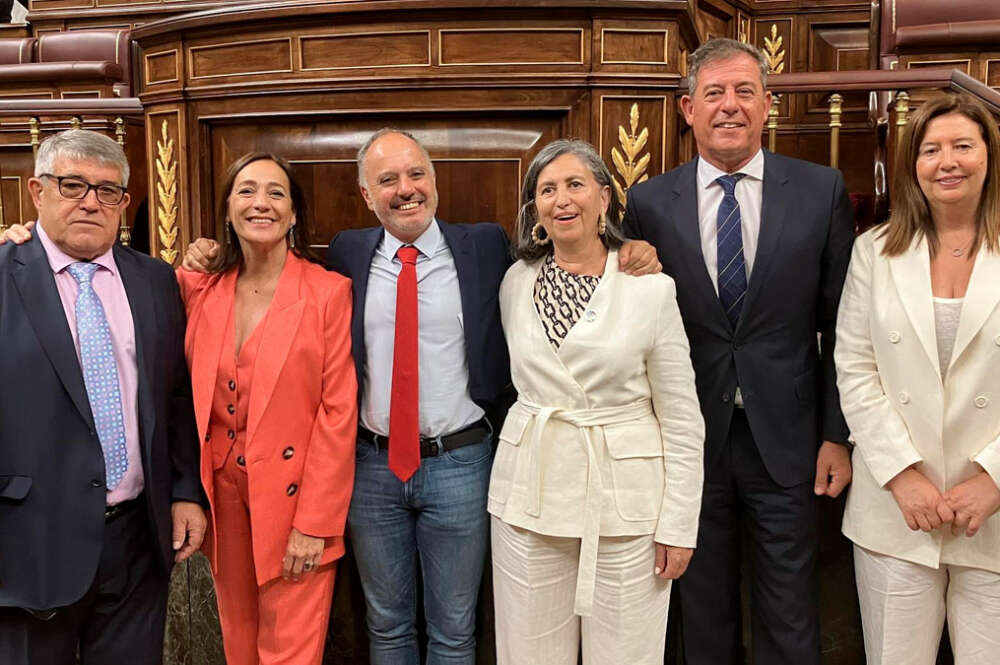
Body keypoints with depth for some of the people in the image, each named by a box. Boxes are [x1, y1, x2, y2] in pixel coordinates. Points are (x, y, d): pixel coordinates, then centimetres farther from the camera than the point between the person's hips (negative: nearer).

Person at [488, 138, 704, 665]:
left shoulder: (652, 288, -6)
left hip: (624, 502, -2)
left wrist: (679, 525, -5)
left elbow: (682, 422, -4)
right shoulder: (516, 282, 4)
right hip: (530, 496, 3)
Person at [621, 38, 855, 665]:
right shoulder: (649, 202, -1)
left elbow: (840, 324, 0)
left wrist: (837, 434, -2)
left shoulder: (822, 190, -1)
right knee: (704, 611, 17)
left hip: (785, 440, 0)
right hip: (691, 440, 1)